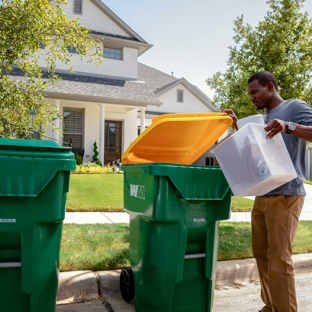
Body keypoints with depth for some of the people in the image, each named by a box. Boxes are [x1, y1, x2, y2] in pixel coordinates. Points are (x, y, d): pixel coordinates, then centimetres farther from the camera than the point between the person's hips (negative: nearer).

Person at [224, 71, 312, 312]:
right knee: (261, 253, 12)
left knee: (279, 258, -7)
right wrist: (237, 125, 11)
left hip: (285, 195, -8)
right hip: (262, 196, 8)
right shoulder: (264, 119, 20)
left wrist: (289, 127, -33)